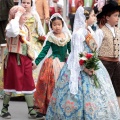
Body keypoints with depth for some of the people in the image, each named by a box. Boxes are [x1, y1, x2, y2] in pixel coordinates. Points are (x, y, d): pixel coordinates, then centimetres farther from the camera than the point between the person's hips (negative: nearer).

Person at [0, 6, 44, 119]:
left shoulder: (25, 28, 13)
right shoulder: (10, 26, -10)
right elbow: (14, 32, -37)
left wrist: (33, 59, 16)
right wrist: (16, 18, -23)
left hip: (25, 59, 7)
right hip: (14, 59, -7)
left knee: (29, 84, 5)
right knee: (11, 83, 3)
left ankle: (31, 111, 9)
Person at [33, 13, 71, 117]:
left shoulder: (67, 36, 3)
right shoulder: (50, 37, -7)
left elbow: (70, 50, 10)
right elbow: (44, 50, -8)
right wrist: (36, 62, -15)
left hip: (65, 62, 4)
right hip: (54, 62, -4)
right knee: (53, 85, -4)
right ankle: (50, 107, 4)